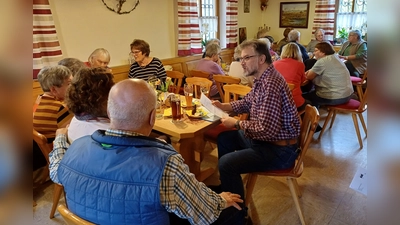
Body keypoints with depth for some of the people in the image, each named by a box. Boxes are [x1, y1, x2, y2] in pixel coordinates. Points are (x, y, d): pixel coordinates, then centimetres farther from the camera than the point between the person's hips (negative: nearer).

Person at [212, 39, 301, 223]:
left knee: (226, 163, -22)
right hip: (265, 139, 11)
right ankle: (226, 188, 34)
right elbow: (247, 102, 20)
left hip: (278, 149, -11)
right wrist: (223, 106, 5)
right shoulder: (262, 78, 6)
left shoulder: (270, 84, -27)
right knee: (224, 139, 19)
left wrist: (236, 123, -18)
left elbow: (266, 129, -31)